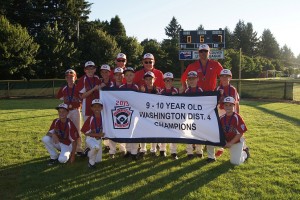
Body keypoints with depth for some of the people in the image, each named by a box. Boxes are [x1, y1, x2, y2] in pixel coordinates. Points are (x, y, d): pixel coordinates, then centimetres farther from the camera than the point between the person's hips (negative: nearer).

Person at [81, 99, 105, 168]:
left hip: (99, 139, 4)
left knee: (98, 160, 8)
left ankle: (90, 152, 38)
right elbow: (85, 132, -16)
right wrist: (97, 134, -20)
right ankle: (91, 162, -13)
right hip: (90, 139, -4)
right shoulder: (90, 119, -17)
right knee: (96, 147, -38)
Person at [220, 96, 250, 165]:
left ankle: (245, 153, 23)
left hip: (237, 141, -5)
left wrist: (231, 143, -22)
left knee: (235, 162, -7)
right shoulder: (222, 118, -6)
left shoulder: (237, 117, -20)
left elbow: (240, 133, -19)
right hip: (227, 141, 5)